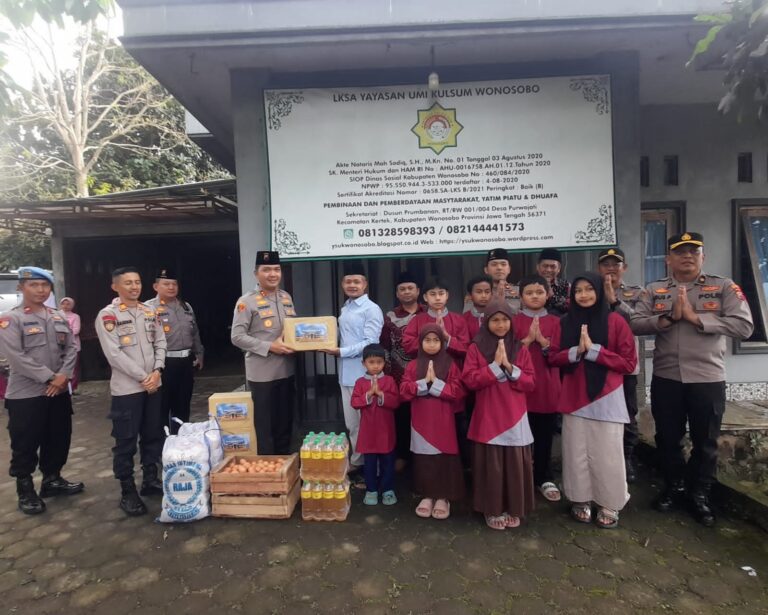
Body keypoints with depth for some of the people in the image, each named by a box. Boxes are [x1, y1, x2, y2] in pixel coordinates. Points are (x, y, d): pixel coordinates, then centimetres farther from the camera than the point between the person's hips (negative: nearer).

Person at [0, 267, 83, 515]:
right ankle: (25, 491, 20)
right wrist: (49, 377, -17)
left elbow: (71, 348, 7)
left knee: (59, 438, 14)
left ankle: (52, 479, 32)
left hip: (59, 391, 6)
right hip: (25, 394, -5)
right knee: (25, 445, 4)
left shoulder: (60, 318, 10)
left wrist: (64, 375, -9)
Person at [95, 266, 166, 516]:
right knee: (126, 441, 3)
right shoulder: (108, 315, -8)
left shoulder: (150, 312, 10)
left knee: (153, 435, 14)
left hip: (154, 385, 6)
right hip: (126, 388, -5)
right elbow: (114, 354, -14)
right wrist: (143, 377, -14)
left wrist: (157, 371, -6)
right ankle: (127, 492, 15)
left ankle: (151, 480, 29)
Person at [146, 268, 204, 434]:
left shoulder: (186, 306, 13)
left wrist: (199, 354, 19)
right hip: (164, 363, -6)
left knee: (183, 406, 16)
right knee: (163, 407, 4)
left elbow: (195, 333, 21)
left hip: (186, 362, 6)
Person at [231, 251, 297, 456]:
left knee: (285, 421, 16)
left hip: (287, 370, 6)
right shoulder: (246, 301, -9)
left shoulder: (287, 298, 10)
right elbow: (237, 337, -13)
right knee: (265, 424, 6)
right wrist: (269, 347, -20)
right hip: (262, 373, -6)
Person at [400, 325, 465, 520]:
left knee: (443, 458, 2)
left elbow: (457, 392, -9)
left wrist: (436, 383, -16)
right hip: (421, 420, 1)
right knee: (423, 459, 6)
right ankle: (427, 496, 22)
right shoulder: (413, 366, 4)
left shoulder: (450, 365, -1)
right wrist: (424, 382, -15)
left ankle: (443, 498, 17)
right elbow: (404, 391, -4)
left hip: (443, 421, -1)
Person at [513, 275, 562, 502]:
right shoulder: (514, 321, 1)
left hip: (548, 388, 1)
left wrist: (543, 341, -16)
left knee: (545, 436, 10)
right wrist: (528, 339, -17)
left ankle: (545, 479, 24)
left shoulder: (555, 322, 5)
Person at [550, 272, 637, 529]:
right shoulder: (566, 322, 7)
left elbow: (629, 362, -6)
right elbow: (554, 357, 6)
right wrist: (576, 351, -12)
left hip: (606, 399, -2)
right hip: (574, 398, 3)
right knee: (577, 454, 8)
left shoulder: (615, 321, -3)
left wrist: (594, 349, -15)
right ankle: (581, 502, 23)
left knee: (607, 456, 2)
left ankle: (610, 507, 19)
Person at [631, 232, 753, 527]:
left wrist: (696, 317, -18)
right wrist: (668, 318, -19)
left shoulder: (724, 287, -2)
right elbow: (636, 324, -6)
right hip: (665, 378, 2)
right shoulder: (654, 290, 4)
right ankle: (674, 486, 36)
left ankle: (700, 495, 33)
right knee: (668, 438, 15)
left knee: (705, 442, 13)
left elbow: (744, 326, -13)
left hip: (708, 379, -1)